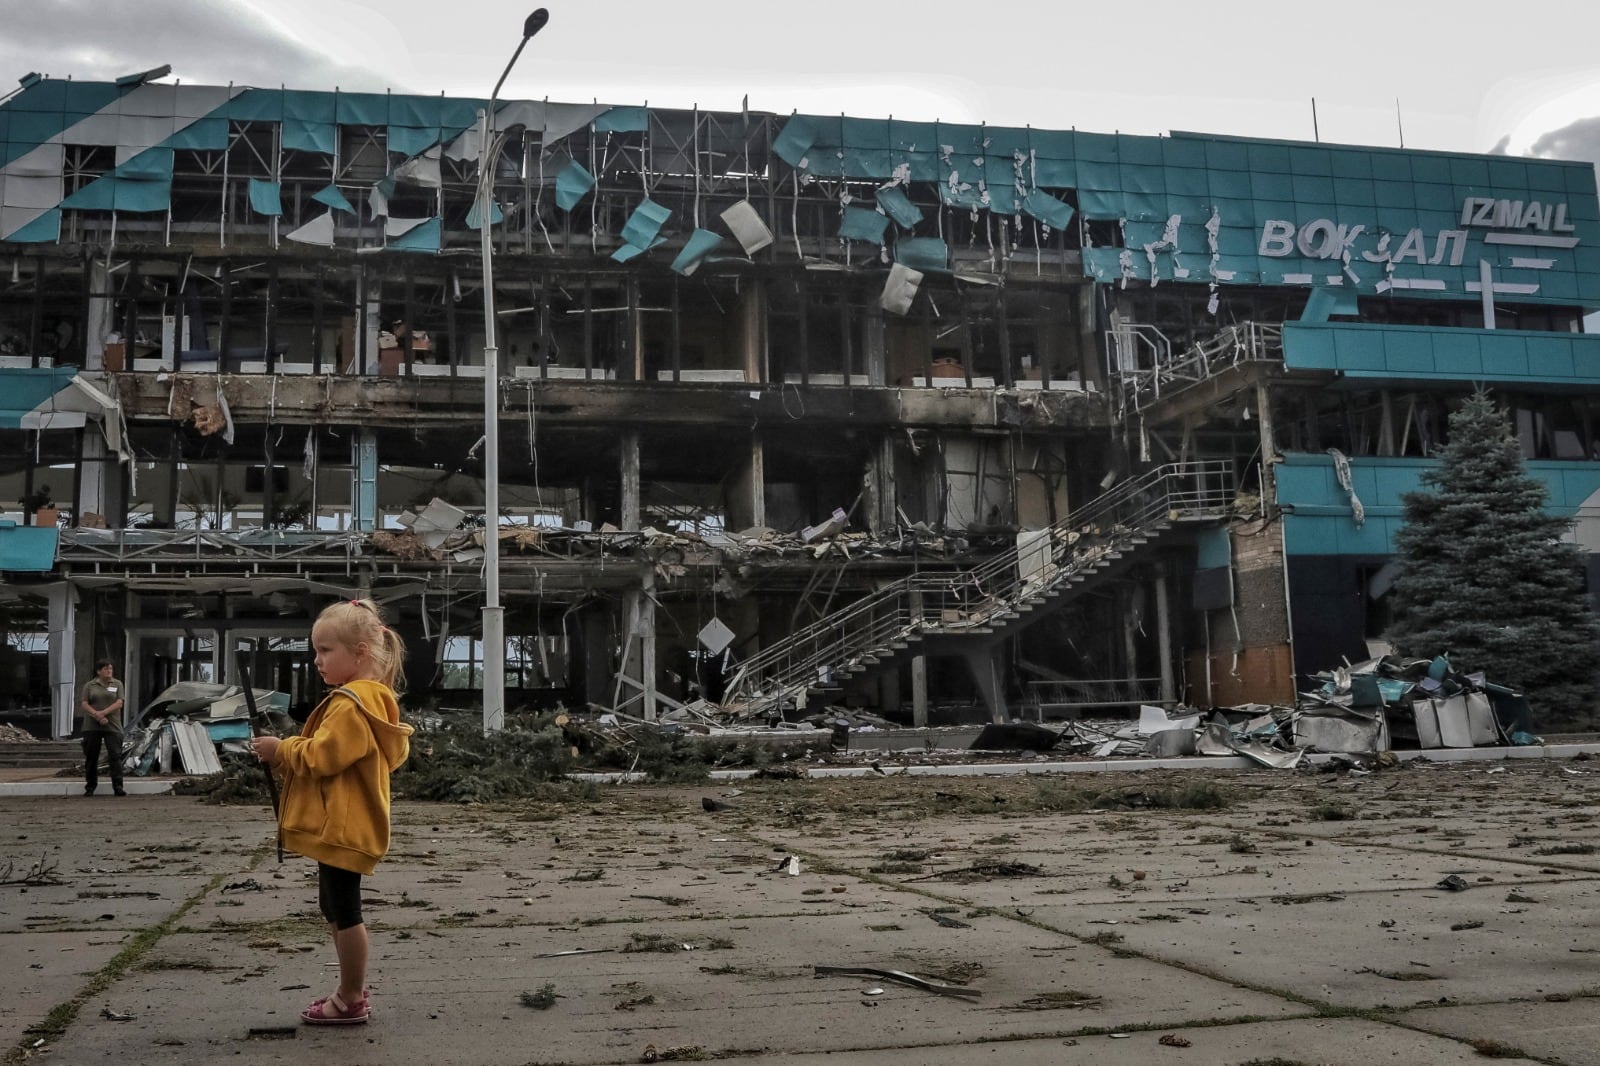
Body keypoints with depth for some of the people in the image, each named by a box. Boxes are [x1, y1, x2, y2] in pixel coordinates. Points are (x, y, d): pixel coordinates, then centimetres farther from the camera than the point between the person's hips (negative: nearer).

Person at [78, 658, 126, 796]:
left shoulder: (117, 684, 9)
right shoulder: (89, 685, 9)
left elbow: (119, 703, -2)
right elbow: (84, 704, 0)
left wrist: (103, 713, -15)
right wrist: (97, 716, -15)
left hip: (112, 727, -1)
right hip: (92, 727, 1)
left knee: (115, 756, -8)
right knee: (91, 757, 5)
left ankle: (118, 787, -10)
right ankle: (90, 787, 15)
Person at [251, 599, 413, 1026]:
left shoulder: (351, 703, -18)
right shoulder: (371, 698, 16)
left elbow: (323, 755, -23)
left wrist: (282, 750, -8)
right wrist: (286, 756, 9)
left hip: (341, 826, -11)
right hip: (340, 825, 11)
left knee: (344, 911, -3)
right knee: (337, 909, 18)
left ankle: (351, 1000, 5)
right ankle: (352, 991, 26)